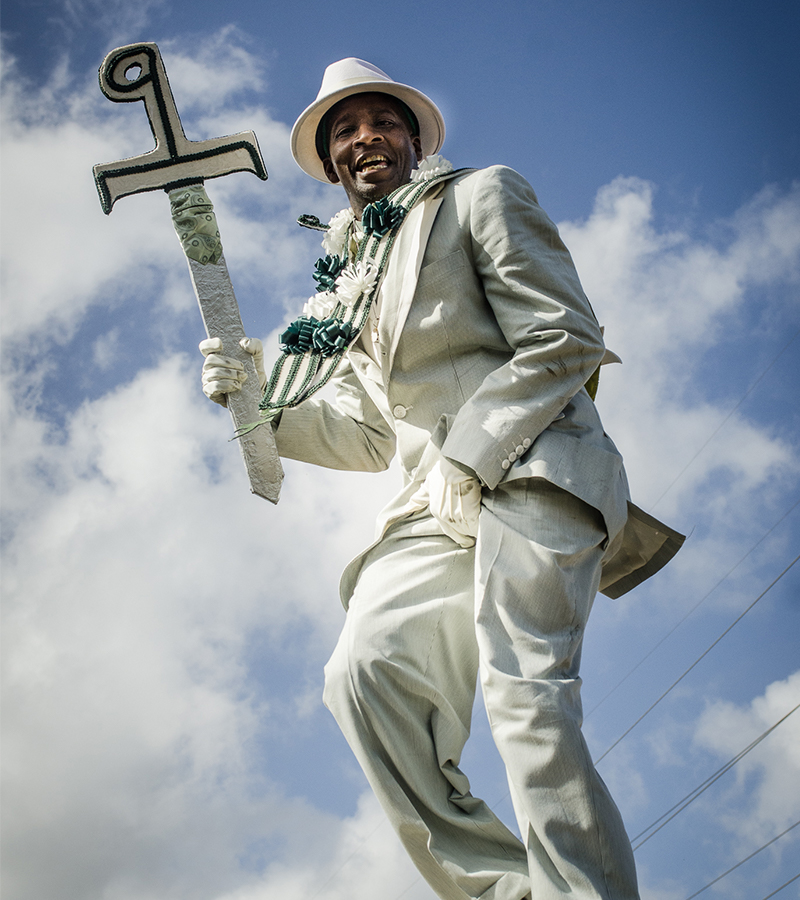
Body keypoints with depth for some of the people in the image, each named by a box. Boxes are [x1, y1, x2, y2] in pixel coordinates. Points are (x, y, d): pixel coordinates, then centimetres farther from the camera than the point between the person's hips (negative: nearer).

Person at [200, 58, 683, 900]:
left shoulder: (482, 197, 10)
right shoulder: (350, 283, 27)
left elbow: (564, 340, -2)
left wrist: (469, 458, -11)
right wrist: (260, 404, 9)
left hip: (529, 467, -5)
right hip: (439, 505, 6)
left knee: (522, 689, -23)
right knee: (363, 672, -17)